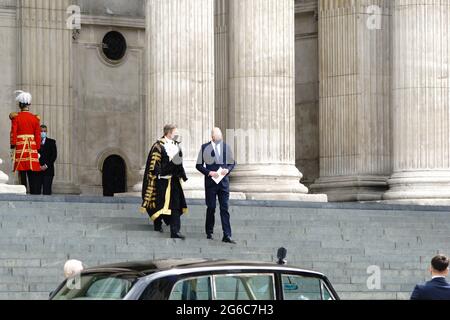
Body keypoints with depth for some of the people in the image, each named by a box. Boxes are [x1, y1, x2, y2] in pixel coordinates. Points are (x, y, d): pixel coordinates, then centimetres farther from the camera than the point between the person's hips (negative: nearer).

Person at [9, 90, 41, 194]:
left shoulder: (15, 117, -1)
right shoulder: (35, 118, 5)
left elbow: (13, 134, -4)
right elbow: (38, 135, 4)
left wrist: (13, 149, -2)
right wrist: (37, 150, 10)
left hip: (20, 147, -1)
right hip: (32, 147, 1)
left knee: (22, 174, -1)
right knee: (33, 176, 1)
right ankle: (35, 194, -4)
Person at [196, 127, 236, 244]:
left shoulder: (226, 147, 3)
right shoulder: (205, 148, -2)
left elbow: (232, 163, 13)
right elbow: (199, 165, 2)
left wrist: (227, 170, -7)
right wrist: (209, 172, -12)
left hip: (224, 181, 1)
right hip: (210, 181, -1)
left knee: (225, 208, -2)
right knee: (211, 208, 5)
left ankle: (227, 235, -4)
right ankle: (209, 232, 21)